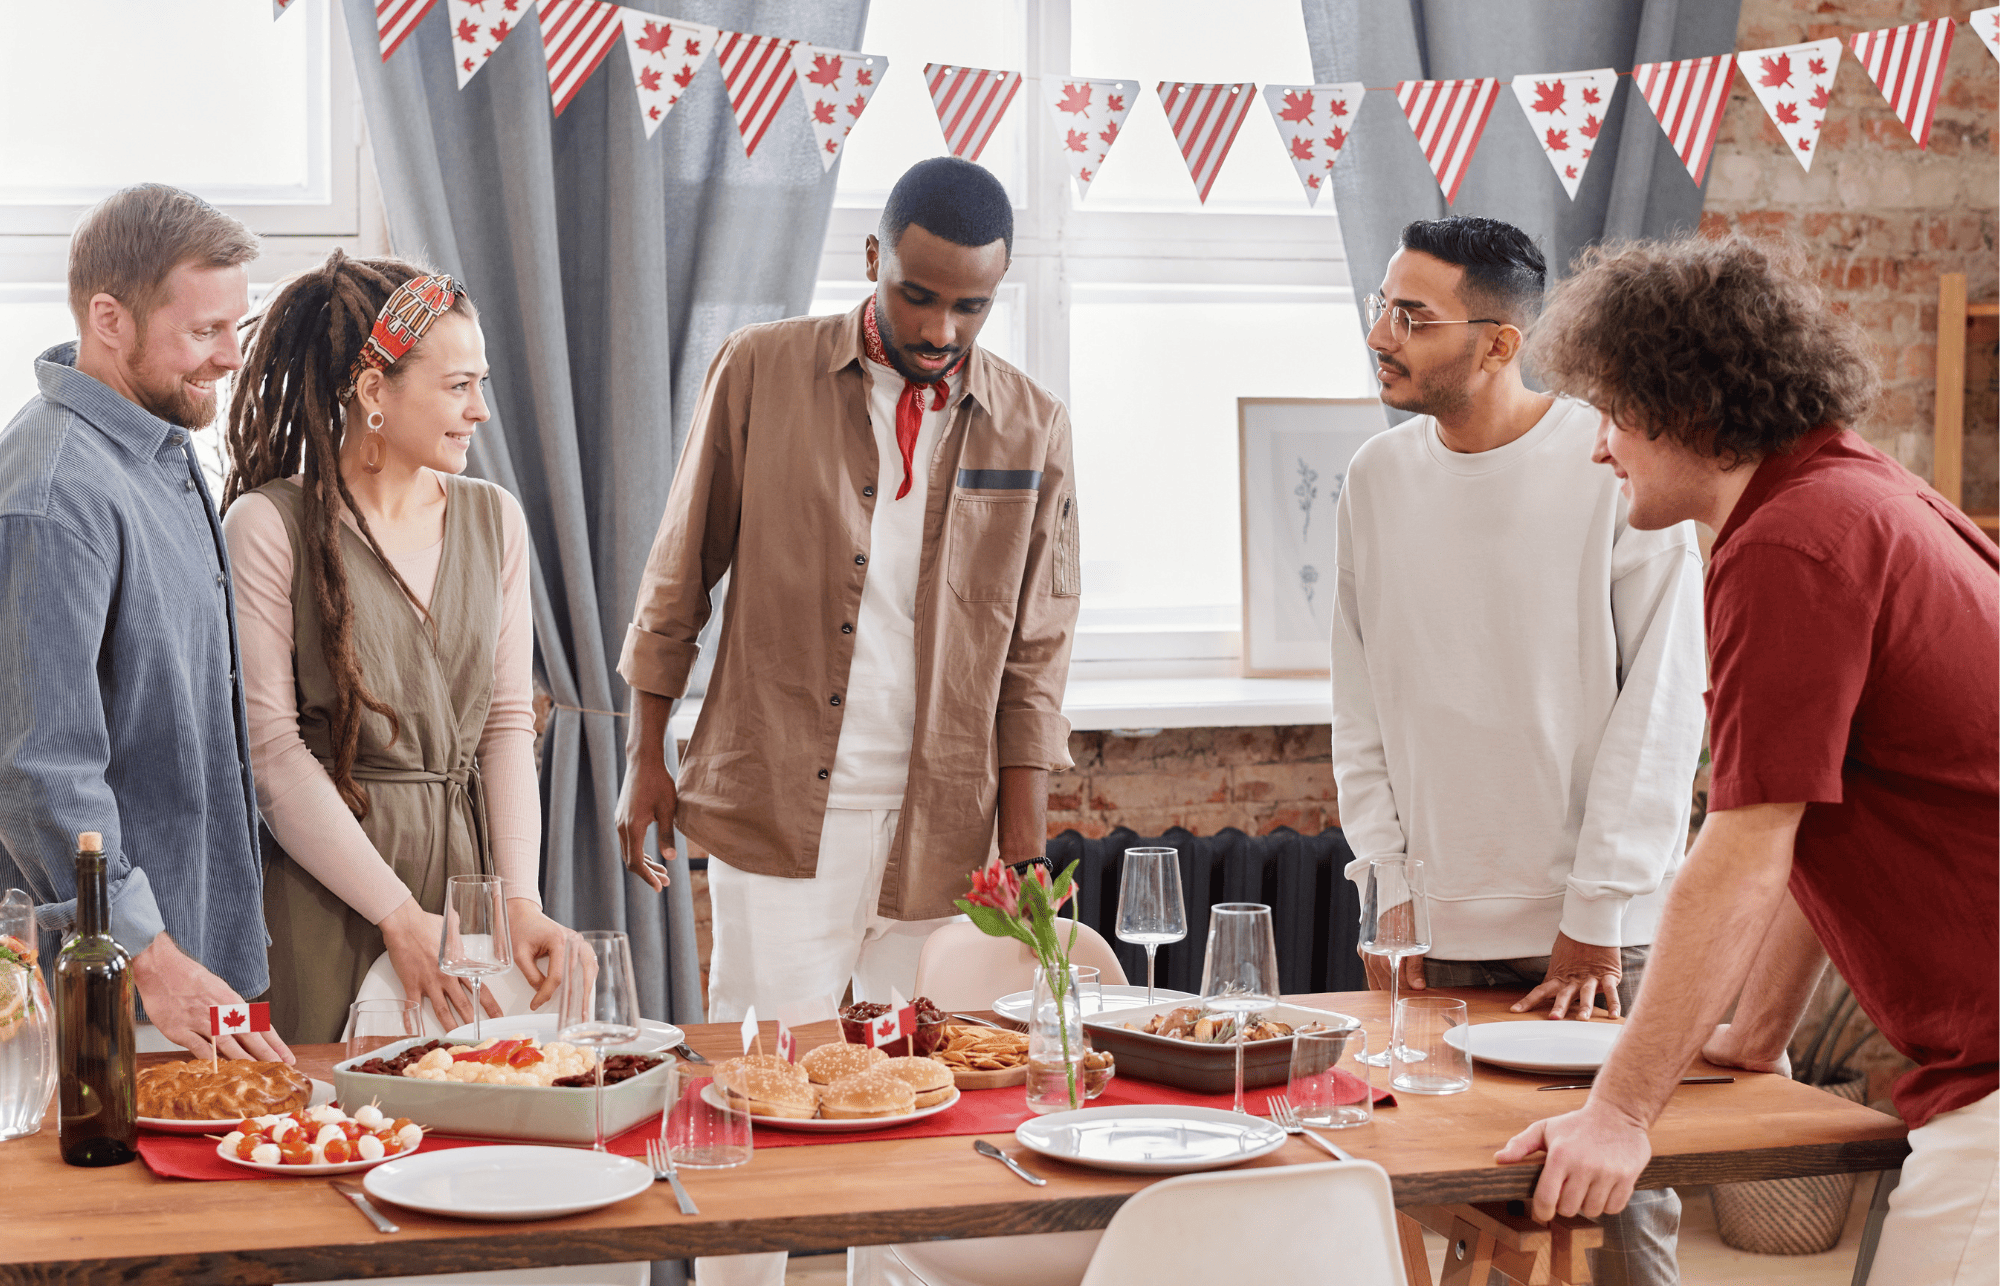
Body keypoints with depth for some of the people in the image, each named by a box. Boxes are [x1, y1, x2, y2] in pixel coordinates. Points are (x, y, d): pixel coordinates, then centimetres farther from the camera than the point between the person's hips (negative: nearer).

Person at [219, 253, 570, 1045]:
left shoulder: (494, 518, 10)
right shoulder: (270, 525, -7)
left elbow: (508, 721, 9)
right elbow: (270, 749, -10)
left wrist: (521, 900, -4)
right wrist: (398, 914, -13)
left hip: (470, 863, 5)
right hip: (323, 898, -4)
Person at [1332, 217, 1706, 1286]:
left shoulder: (1618, 469, -8)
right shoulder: (1377, 478, 5)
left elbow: (1659, 709, -8)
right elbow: (1362, 714, 9)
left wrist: (1597, 918, -10)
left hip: (1596, 931, -3)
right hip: (1435, 935, 4)